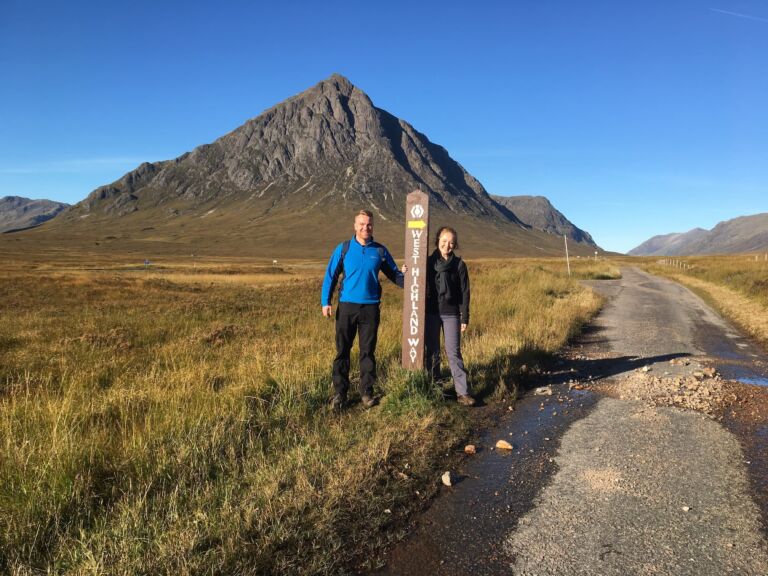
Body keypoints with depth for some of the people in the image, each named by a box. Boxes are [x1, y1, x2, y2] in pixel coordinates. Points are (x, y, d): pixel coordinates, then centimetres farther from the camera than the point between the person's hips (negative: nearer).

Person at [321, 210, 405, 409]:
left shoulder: (380, 251, 5)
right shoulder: (343, 249, 1)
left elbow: (394, 274, 10)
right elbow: (330, 276, 2)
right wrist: (326, 302, -6)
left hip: (370, 308, 1)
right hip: (347, 306, -1)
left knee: (368, 351, 8)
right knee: (342, 350, 4)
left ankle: (367, 392, 20)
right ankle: (339, 393, 14)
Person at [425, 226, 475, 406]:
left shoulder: (459, 264, 0)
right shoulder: (428, 262, 3)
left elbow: (464, 293, 0)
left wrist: (464, 318, -3)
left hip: (451, 313, -1)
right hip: (431, 313, 2)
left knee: (454, 352, -3)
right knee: (432, 352, 9)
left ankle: (462, 392, 1)